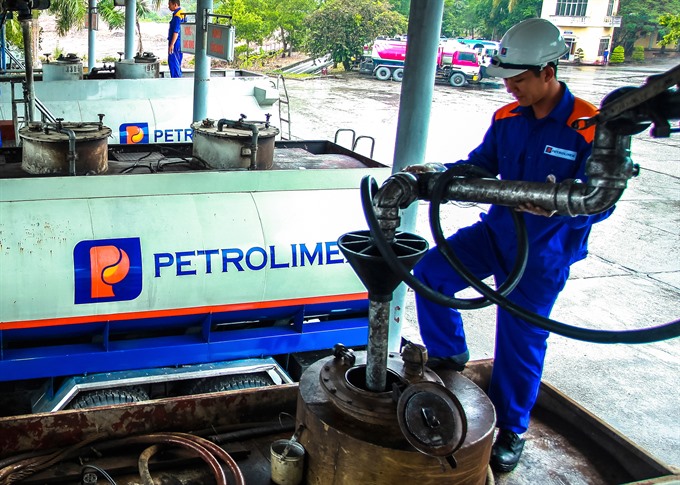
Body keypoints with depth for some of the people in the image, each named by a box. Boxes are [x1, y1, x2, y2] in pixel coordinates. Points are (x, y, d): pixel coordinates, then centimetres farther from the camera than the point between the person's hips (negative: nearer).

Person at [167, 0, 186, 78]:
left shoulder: (177, 15, -18)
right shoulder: (182, 12, 13)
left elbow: (176, 31, -23)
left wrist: (171, 44, -24)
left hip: (176, 42, -10)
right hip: (181, 42, 10)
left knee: (173, 61, -7)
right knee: (178, 62, 15)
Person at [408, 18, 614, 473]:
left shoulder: (591, 129, -19)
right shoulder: (507, 118, 0)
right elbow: (480, 167, 8)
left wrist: (557, 205, -40)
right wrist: (440, 171, -10)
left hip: (542, 253, -5)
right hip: (496, 231, 5)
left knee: (521, 342, 4)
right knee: (431, 270, -11)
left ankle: (511, 429, 26)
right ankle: (449, 352, 14)